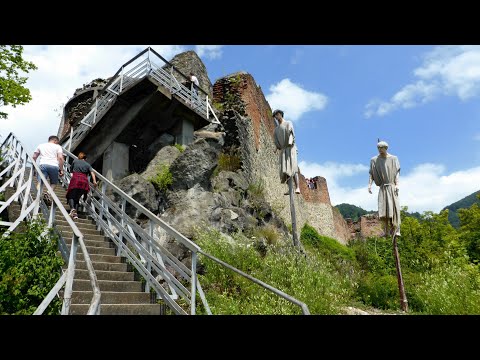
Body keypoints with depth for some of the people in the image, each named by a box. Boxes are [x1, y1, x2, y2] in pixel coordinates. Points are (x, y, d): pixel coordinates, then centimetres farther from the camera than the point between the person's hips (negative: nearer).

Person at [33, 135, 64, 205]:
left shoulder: (40, 145, 25)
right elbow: (60, 158, 1)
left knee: (40, 182, -6)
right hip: (54, 166, -2)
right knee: (53, 183, 13)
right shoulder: (58, 147, 15)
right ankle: (48, 194, -14)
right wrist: (61, 169, 3)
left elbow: (34, 157, 20)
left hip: (43, 164, 2)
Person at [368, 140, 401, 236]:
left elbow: (397, 173, -1)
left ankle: (396, 229, -3)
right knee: (383, 208, -7)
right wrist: (369, 185, -8)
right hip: (382, 187, 1)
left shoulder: (393, 158, 3)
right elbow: (371, 174, 4)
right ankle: (386, 229, 4)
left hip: (392, 186, -1)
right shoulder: (374, 160, 6)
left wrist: (397, 184, -12)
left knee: (394, 208, -8)